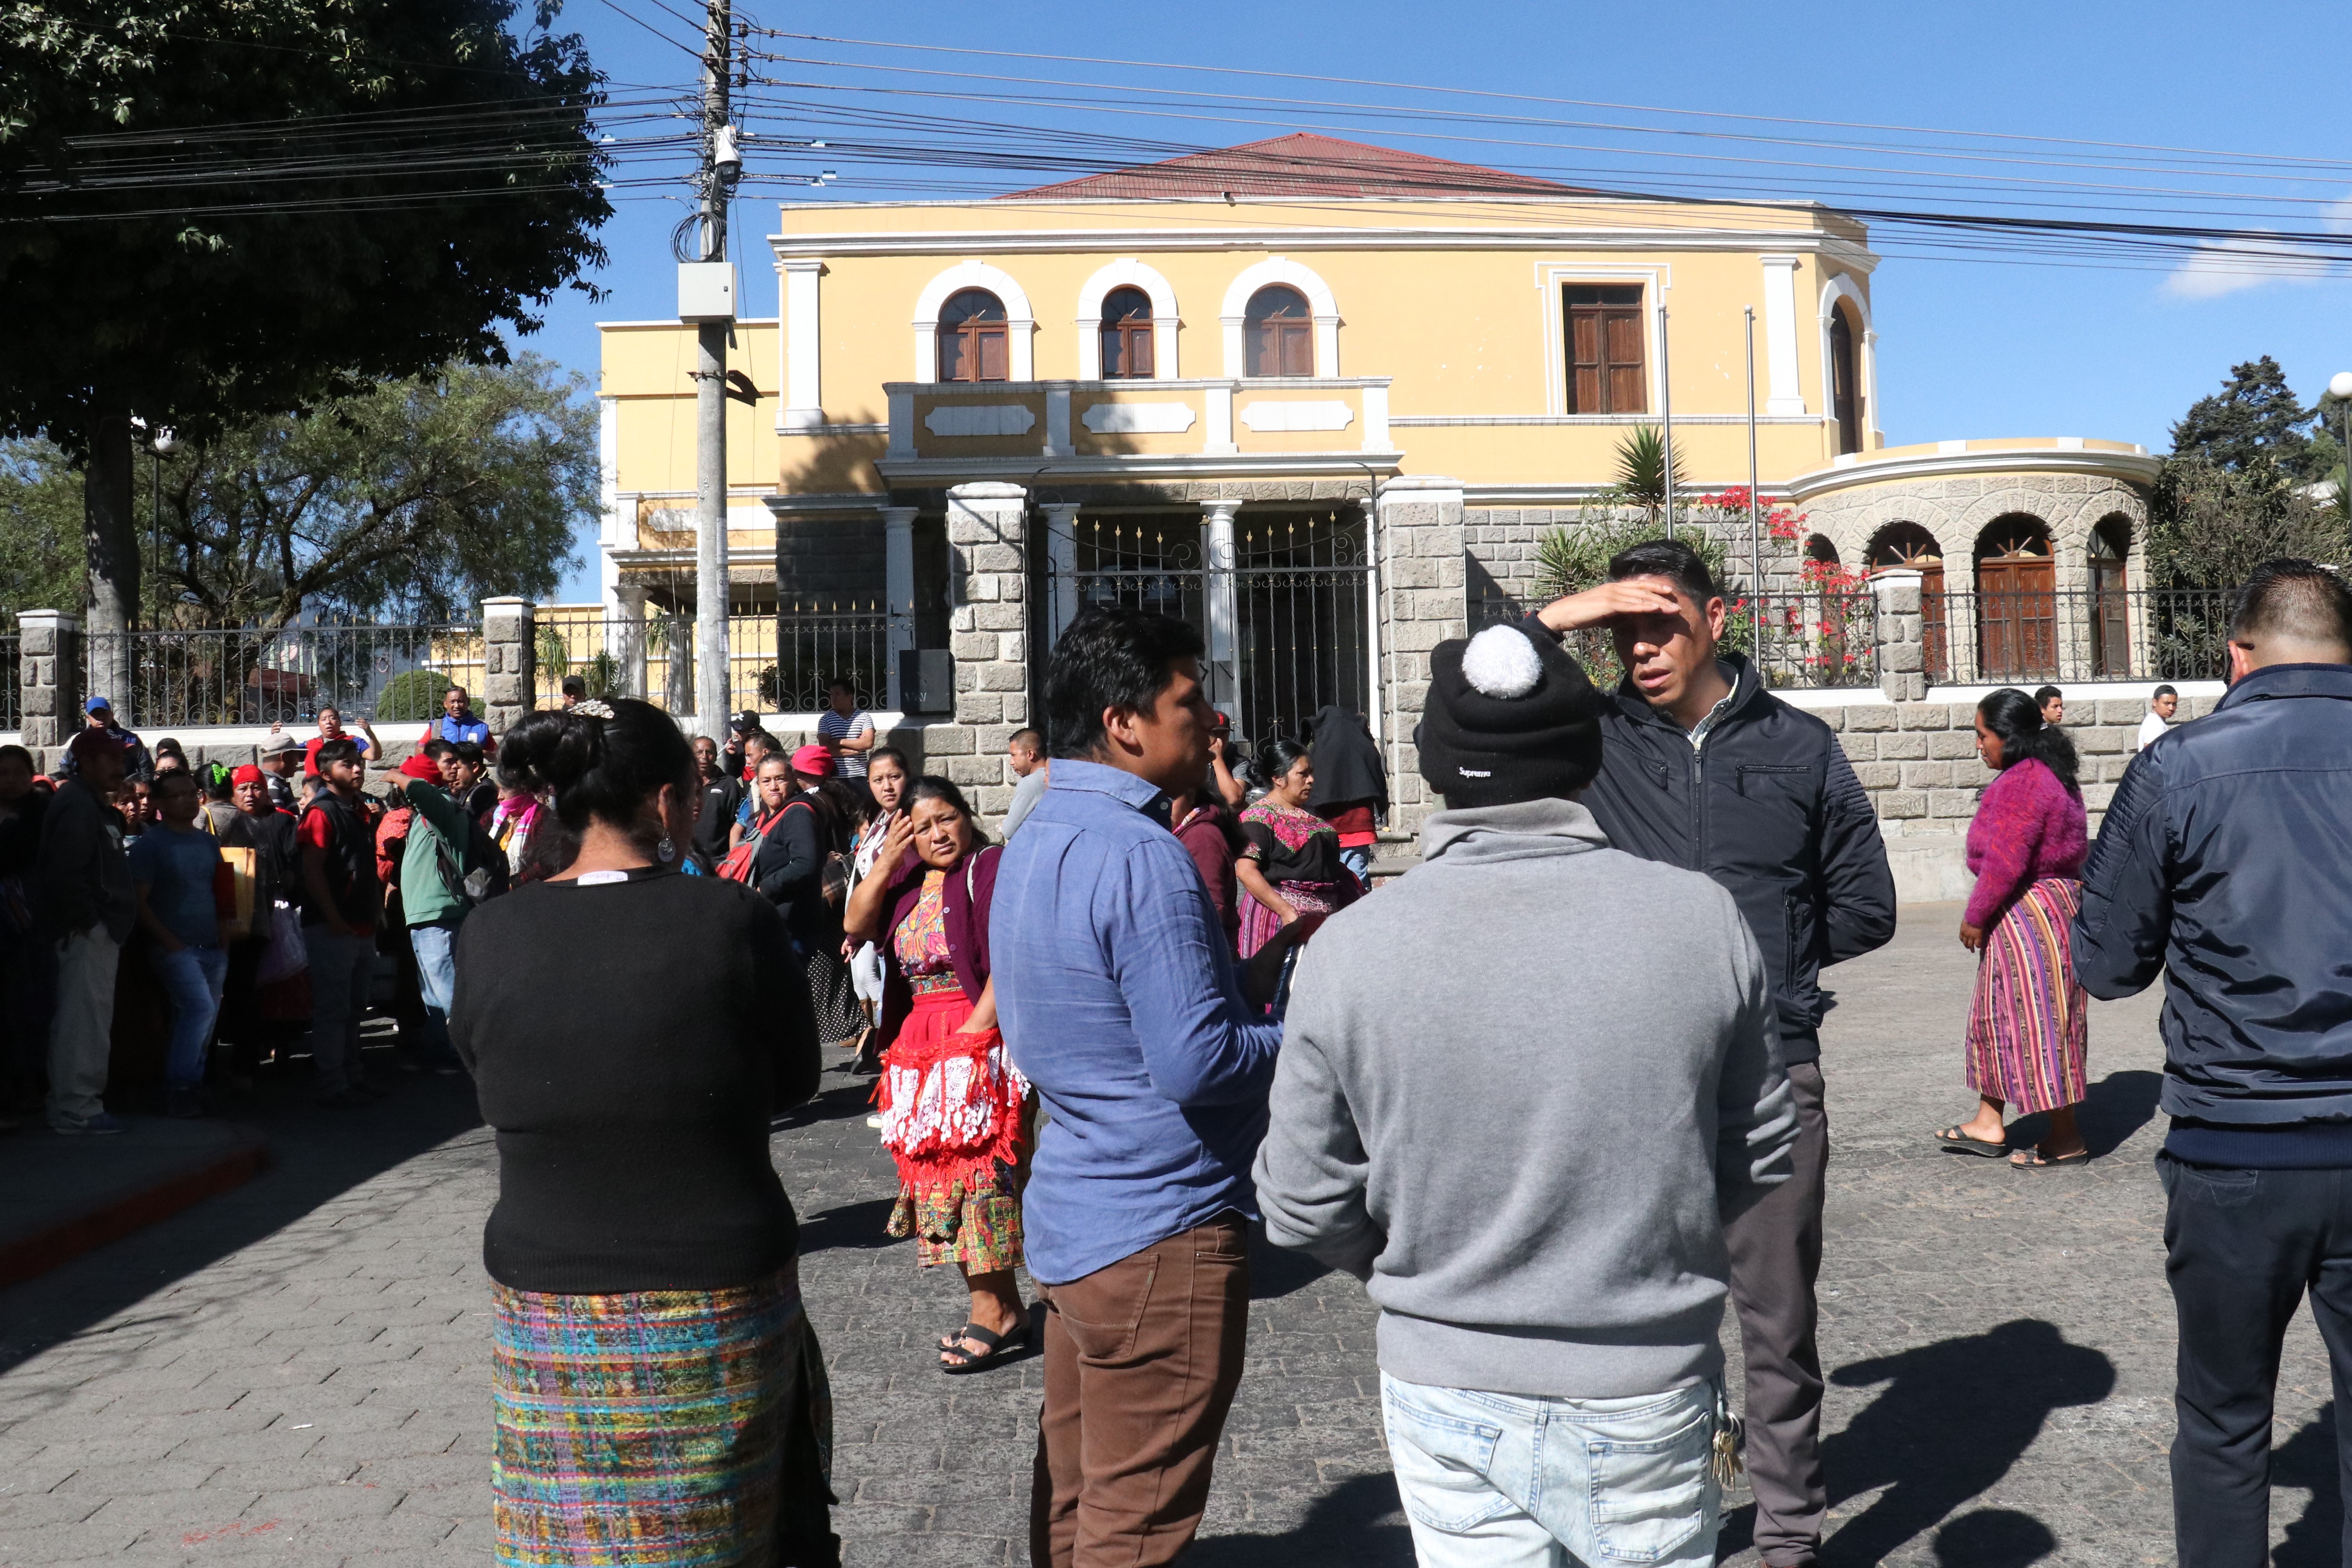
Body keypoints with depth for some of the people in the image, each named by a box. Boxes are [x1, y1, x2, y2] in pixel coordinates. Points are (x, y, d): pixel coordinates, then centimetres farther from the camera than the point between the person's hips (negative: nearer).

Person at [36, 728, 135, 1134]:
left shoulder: (93, 805, 20)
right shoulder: (76, 804, -13)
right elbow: (64, 873, -23)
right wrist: (86, 918, -17)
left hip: (98, 931, 11)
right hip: (88, 932, -11)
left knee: (78, 1020, 15)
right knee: (86, 1020, -7)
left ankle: (70, 1104, 23)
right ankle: (77, 1109, -3)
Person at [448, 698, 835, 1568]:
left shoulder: (487, 937, -6)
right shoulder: (732, 919, -14)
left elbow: (496, 1097, 8)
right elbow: (794, 1079, -2)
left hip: (548, 1325, 3)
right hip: (717, 1318, -2)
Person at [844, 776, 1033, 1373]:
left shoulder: (991, 867, -9)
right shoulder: (907, 877, 13)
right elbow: (856, 925, 3)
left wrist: (974, 1032, -20)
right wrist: (886, 862, -5)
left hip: (979, 1043, -7)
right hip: (918, 1045, 8)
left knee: (977, 1169, -7)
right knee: (940, 1173, 9)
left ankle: (996, 1314, 4)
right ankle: (999, 1311, 19)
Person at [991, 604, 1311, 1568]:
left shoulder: (1034, 844, 10)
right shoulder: (1139, 855, -21)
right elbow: (1198, 1065, -25)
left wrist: (1255, 973, 9)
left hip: (1067, 1222, 10)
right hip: (1161, 1234, -9)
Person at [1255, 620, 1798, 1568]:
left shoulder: (1347, 948, -15)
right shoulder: (1702, 919, -13)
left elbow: (1305, 1206, -8)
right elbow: (1761, 1158, -2)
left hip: (1441, 1393, 0)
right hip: (1645, 1396, 0)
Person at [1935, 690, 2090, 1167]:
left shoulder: (2021, 784, -21)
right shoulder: (2048, 774, 13)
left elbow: (2003, 862, -24)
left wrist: (1976, 916, -12)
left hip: (2029, 913, -11)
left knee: (2038, 1018, -4)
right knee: (1997, 1012, 16)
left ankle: (2066, 1139, 5)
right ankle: (1988, 1125, 23)